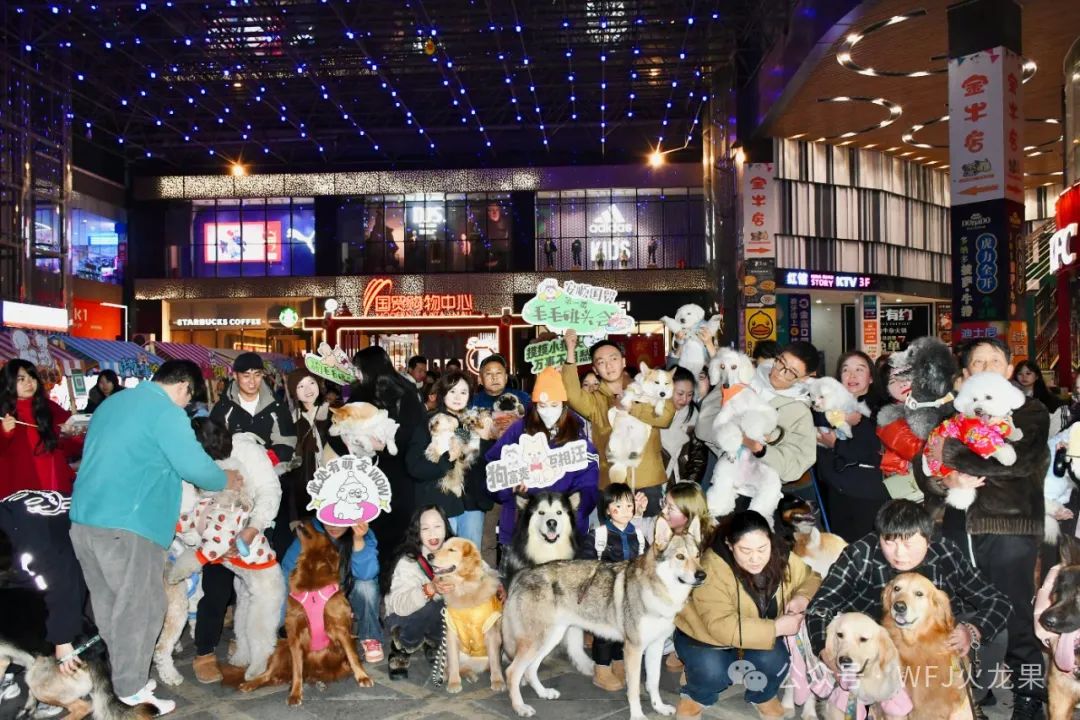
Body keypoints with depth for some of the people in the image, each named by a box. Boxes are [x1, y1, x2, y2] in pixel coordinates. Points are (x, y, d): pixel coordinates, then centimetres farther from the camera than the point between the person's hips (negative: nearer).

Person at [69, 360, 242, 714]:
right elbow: (195, 466, -14)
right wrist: (226, 480, 5)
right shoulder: (166, 411, -10)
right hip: (126, 524, -9)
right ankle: (132, 690, 7)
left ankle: (125, 675, 25)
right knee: (140, 607, 1)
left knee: (110, 605, 15)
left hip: (85, 518, 9)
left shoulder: (113, 403, 17)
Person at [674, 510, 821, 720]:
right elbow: (721, 626, -39)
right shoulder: (713, 569, -34)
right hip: (705, 634, -4)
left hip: (760, 634, 4)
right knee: (713, 673, -30)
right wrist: (776, 628, -38)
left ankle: (763, 696, 10)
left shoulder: (782, 557, -17)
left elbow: (812, 579, 0)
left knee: (773, 661, -24)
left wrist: (802, 598, -24)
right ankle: (695, 695, 6)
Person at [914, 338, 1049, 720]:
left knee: (1014, 618, -2)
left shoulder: (1030, 412, 9)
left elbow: (1017, 459, -11)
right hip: (959, 527, 3)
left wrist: (953, 455, -10)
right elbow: (924, 466, 9)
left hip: (1010, 526, -3)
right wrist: (945, 480, -13)